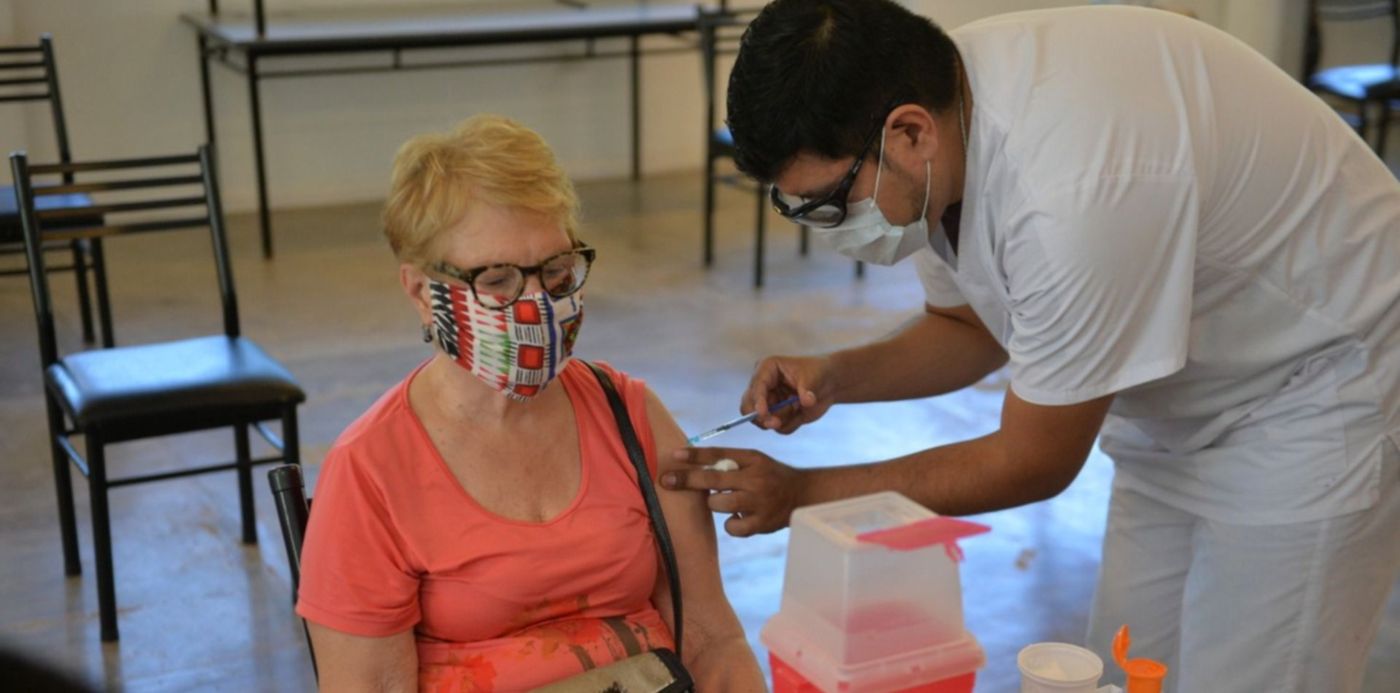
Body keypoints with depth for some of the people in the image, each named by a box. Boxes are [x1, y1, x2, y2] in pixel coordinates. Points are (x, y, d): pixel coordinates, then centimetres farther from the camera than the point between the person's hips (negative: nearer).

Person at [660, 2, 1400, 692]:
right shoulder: (936, 97, -12)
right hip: (1185, 400, 7)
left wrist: (803, 492, -17)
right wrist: (835, 376, -12)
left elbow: (1035, 461, -23)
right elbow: (970, 327, 6)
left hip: (1320, 379, -7)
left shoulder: (1073, 188, -38)